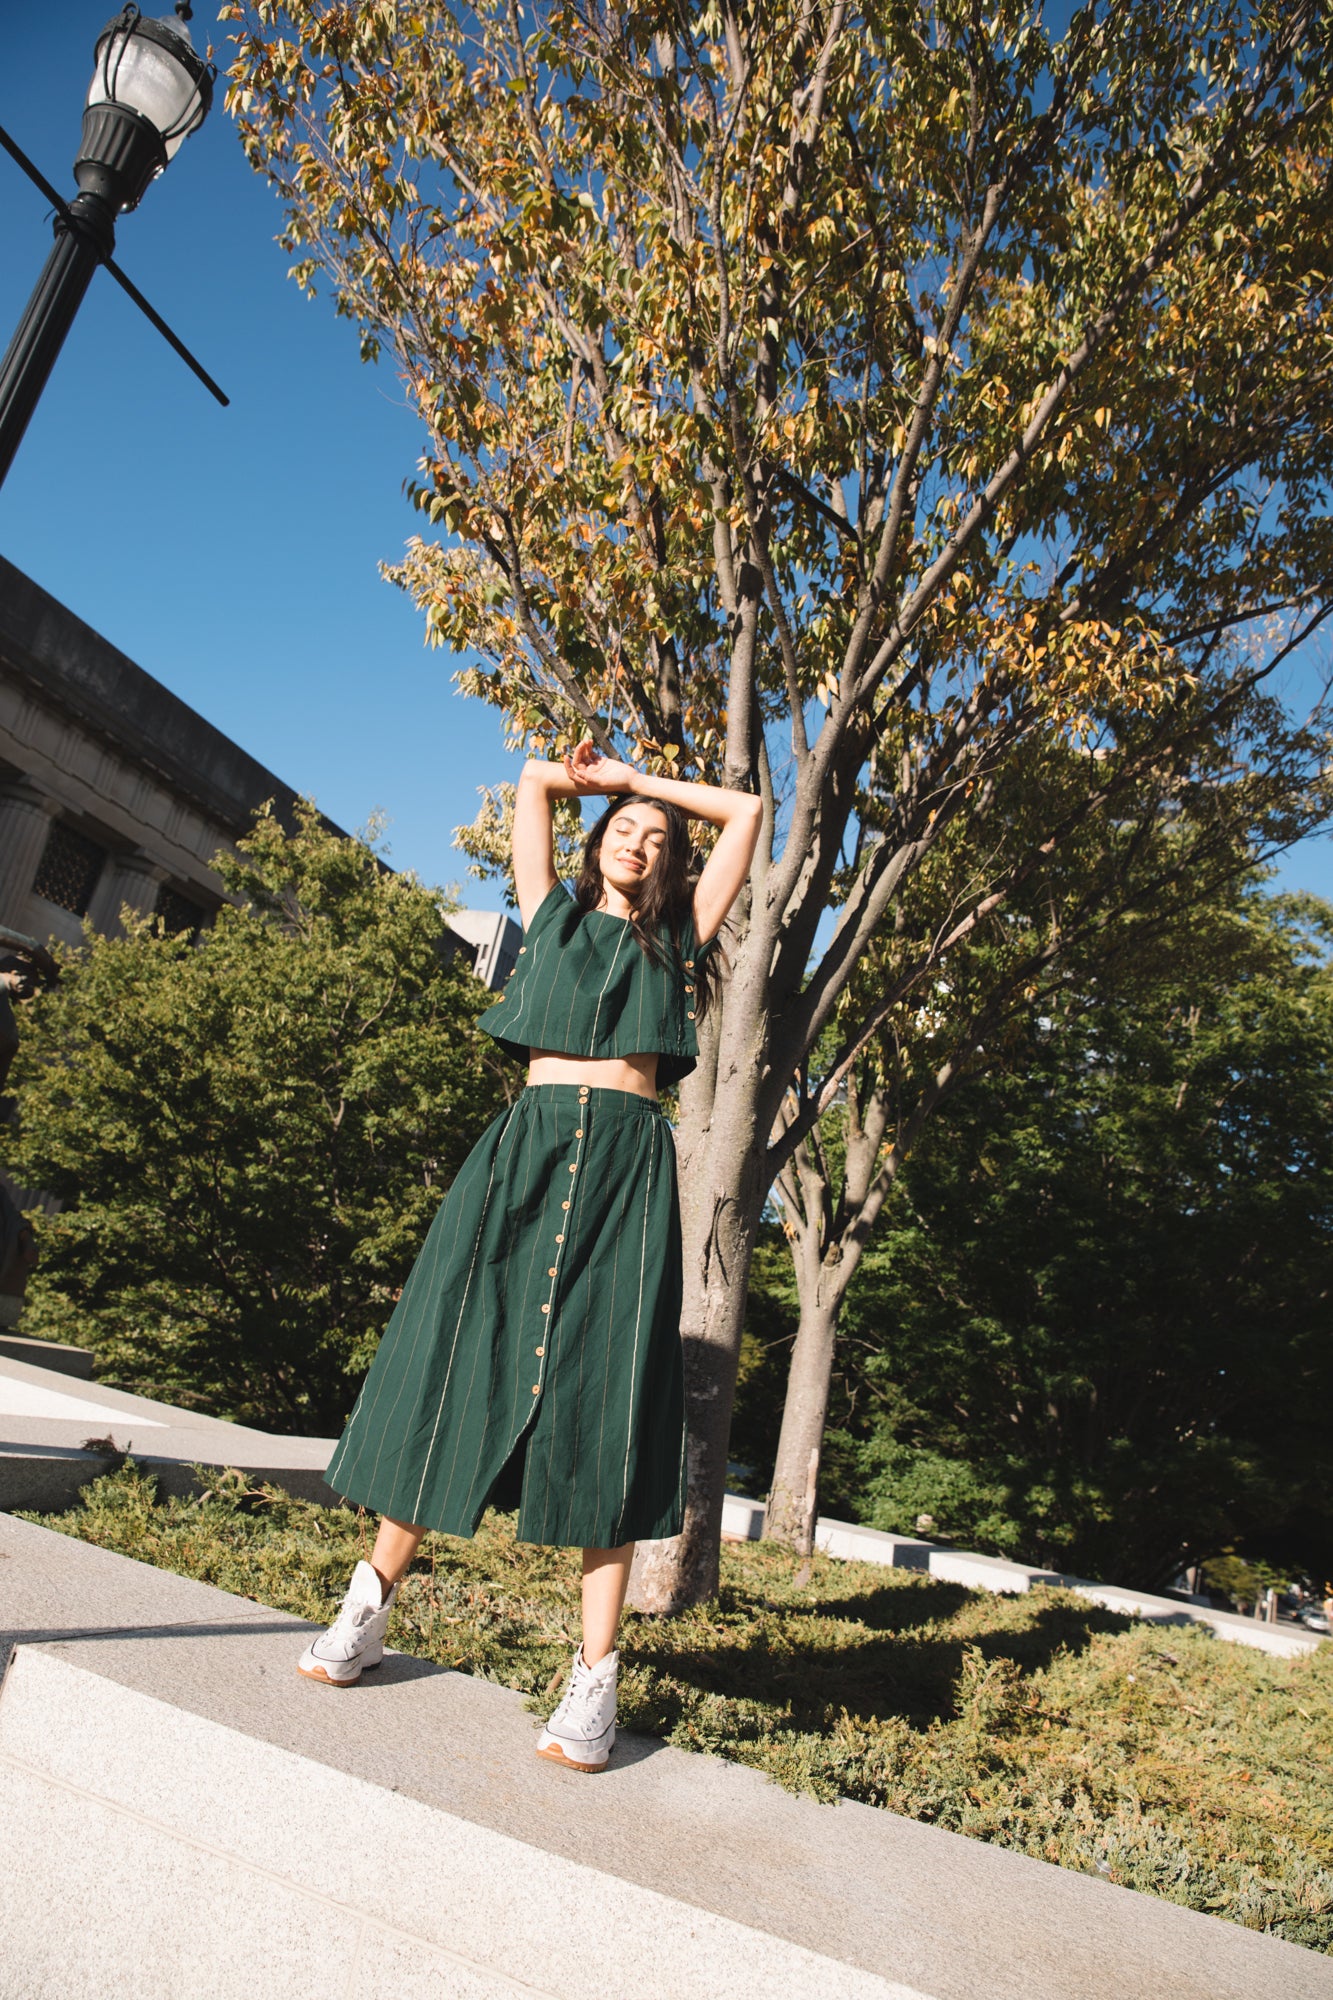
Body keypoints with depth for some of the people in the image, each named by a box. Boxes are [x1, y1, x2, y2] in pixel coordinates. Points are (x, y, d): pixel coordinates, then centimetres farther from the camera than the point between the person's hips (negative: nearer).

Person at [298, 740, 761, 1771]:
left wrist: (637, 775, 28)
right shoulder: (555, 912, 21)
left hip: (628, 1157, -1)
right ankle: (372, 1597, 14)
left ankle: (596, 1668, -5)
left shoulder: (677, 938, 19)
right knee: (457, 1351, -1)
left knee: (607, 1390, -7)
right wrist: (593, 784, 38)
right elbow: (536, 779, 27)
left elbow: (745, 812, 23)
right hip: (528, 1143, 1)